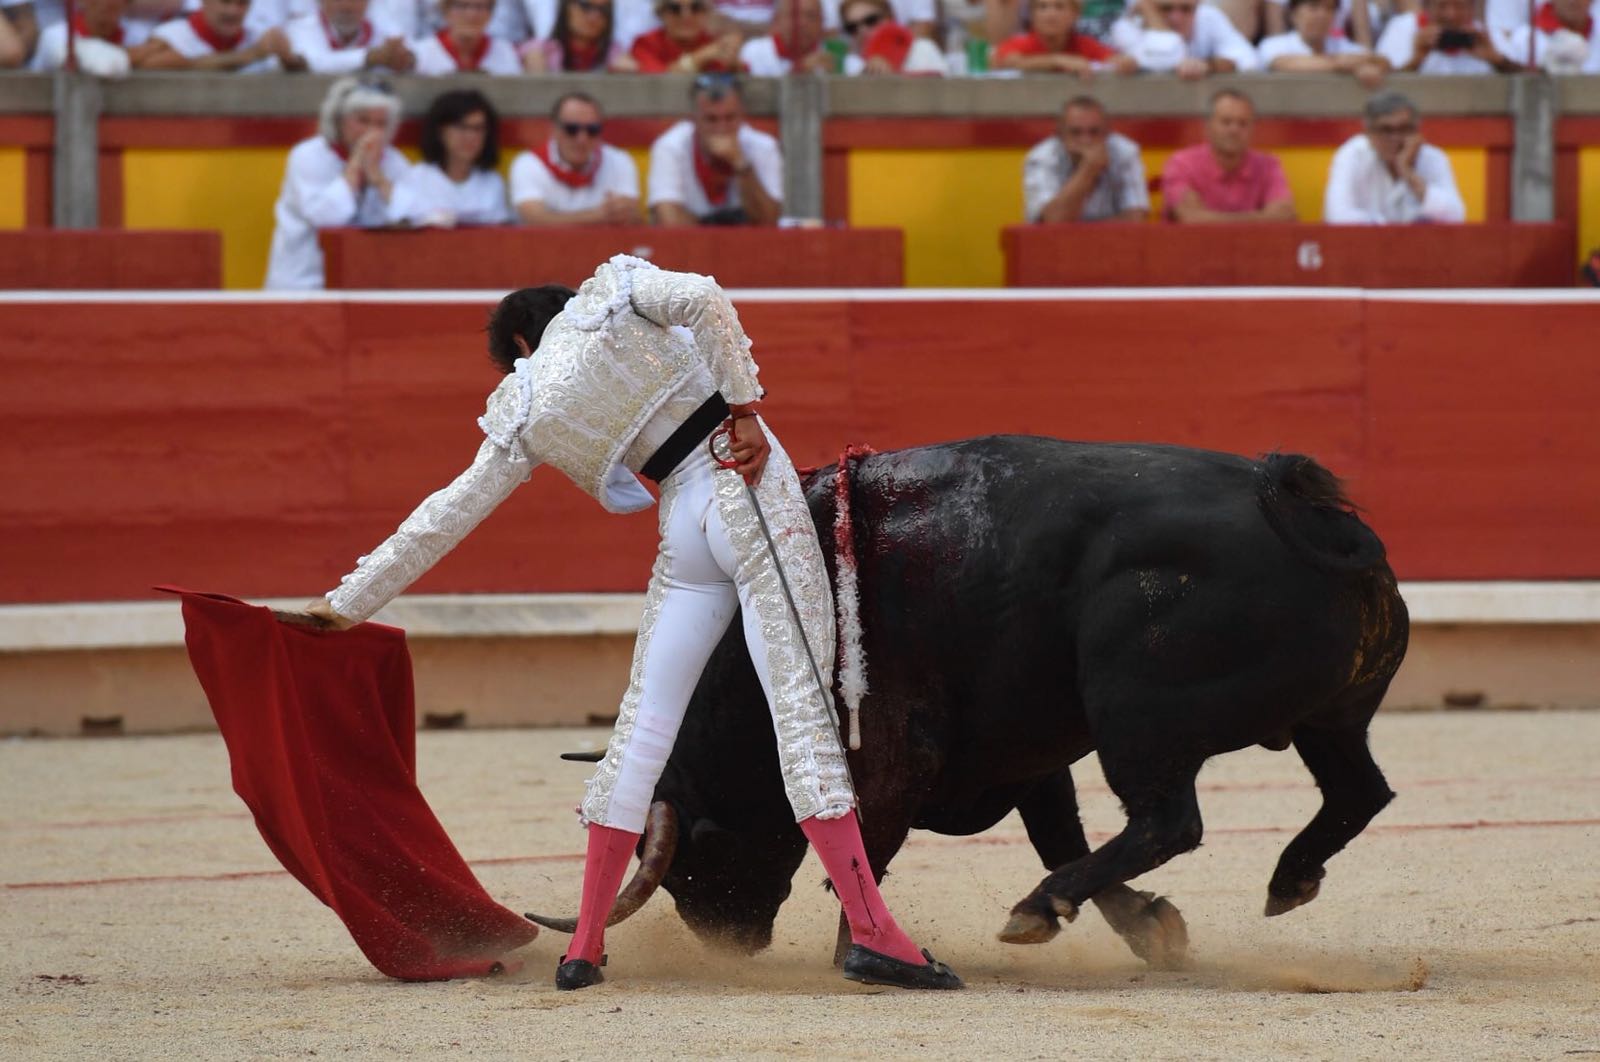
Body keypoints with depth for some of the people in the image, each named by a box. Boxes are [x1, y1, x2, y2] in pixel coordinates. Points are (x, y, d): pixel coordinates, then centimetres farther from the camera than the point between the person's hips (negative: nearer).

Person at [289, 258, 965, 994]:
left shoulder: (526, 417, 12)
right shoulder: (610, 293, 8)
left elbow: (449, 515, 17)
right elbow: (702, 299, -12)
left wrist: (351, 601, 26)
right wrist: (744, 404, -9)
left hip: (686, 529, 2)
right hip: (752, 489, -2)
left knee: (644, 720, 12)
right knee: (801, 701, -8)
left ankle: (585, 946, 14)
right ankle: (870, 933, -14)